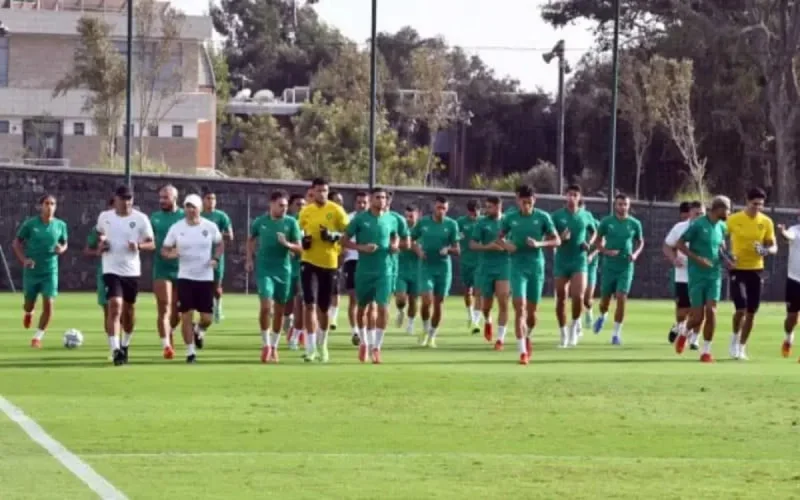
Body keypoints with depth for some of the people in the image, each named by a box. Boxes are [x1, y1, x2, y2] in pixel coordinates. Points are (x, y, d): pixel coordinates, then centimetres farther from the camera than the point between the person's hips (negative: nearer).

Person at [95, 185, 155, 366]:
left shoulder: (140, 219, -3)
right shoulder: (104, 217, 2)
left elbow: (151, 244, 0)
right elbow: (99, 235, 21)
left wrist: (139, 246, -21)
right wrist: (101, 244, -1)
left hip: (132, 271, 1)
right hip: (111, 270, -1)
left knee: (129, 310, 13)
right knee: (115, 306, -18)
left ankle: (125, 345, 37)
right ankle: (115, 350, -22)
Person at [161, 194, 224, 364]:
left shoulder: (210, 227, -3)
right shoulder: (176, 228, -5)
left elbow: (220, 244, 13)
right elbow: (164, 249, 1)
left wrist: (216, 258, -6)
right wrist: (170, 254, -23)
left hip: (206, 278, 1)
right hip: (185, 277, -1)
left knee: (207, 318, 0)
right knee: (186, 316, -4)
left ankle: (198, 331, 36)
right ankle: (190, 351, 7)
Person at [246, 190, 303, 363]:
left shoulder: (291, 222, -1)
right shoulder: (260, 222, 1)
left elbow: (299, 249, -1)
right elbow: (251, 240, 20)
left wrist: (287, 244, -20)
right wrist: (249, 259, 11)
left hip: (283, 270, 1)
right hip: (264, 269, -1)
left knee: (279, 310, 8)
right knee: (266, 305, -16)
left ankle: (274, 346, 23)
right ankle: (266, 344, -3)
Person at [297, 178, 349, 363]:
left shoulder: (336, 210, -2)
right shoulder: (305, 211, 5)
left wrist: (334, 236, -18)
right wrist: (303, 240, -4)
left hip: (330, 263, 0)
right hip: (309, 262, 0)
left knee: (324, 308, 10)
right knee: (310, 304, -12)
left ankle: (322, 345, 30)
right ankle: (311, 348, -11)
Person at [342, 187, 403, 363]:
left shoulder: (391, 220, 4)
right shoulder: (360, 219, -3)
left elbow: (396, 236, 23)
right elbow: (344, 241, -1)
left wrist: (395, 246, 0)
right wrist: (361, 247, -16)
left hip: (384, 270, 1)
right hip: (364, 270, -1)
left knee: (382, 307, -10)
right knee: (363, 307, 12)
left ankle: (376, 346, -4)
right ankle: (364, 341, 33)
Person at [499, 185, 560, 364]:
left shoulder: (542, 217, -2)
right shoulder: (510, 218, 0)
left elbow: (557, 240, 2)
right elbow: (500, 237, 14)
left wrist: (539, 244, -16)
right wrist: (506, 244, -9)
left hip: (536, 266, 1)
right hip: (518, 267, -1)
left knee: (532, 311, 9)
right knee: (520, 308, -13)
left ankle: (528, 337, 40)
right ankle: (522, 351, -15)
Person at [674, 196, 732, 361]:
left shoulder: (722, 227, 7)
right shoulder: (698, 225, -12)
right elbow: (679, 244, -9)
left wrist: (726, 261, 3)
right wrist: (698, 259, -19)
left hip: (714, 275, 4)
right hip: (697, 275, -4)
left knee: (711, 312, -8)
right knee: (698, 316, -4)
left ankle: (706, 351, 1)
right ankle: (684, 334, 29)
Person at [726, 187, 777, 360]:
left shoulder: (766, 222, 0)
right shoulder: (733, 220, -6)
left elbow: (774, 247, 5)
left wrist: (766, 250, -17)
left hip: (756, 270, 3)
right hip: (738, 269, -3)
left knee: (751, 312, 5)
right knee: (741, 308, -16)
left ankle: (742, 347, 20)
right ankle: (735, 337, 11)